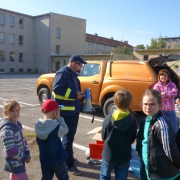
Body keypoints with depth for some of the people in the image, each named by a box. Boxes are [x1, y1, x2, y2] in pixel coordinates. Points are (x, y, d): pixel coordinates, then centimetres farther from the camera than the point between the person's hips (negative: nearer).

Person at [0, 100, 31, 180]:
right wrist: (24, 158, -17)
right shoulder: (7, 129, -27)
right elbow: (10, 149, -27)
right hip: (14, 161, -9)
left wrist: (27, 154, 1)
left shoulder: (17, 124, 2)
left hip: (18, 159, 9)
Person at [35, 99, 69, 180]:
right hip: (57, 159, -5)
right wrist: (59, 118, -11)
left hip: (44, 159, 5)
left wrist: (55, 119, -3)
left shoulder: (38, 125, -8)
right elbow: (65, 130, -8)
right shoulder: (56, 126, -24)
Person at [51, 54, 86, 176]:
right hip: (66, 111, -10)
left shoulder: (73, 74, 15)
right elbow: (57, 88, -26)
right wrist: (75, 95, -24)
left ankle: (68, 157, 36)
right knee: (68, 137, -3)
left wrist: (79, 95, 8)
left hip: (74, 110, 10)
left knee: (71, 136, 20)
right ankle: (69, 164, 7)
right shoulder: (63, 73, -15)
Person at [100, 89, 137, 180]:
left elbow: (103, 137, -5)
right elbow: (132, 139, -1)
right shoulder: (133, 120, -14)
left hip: (109, 154, -1)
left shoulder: (108, 119, -18)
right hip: (125, 156, 1)